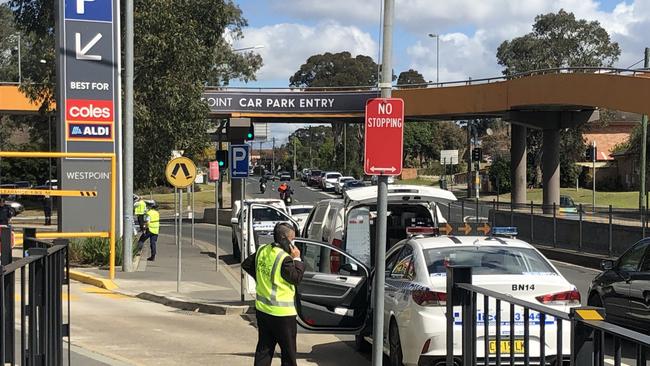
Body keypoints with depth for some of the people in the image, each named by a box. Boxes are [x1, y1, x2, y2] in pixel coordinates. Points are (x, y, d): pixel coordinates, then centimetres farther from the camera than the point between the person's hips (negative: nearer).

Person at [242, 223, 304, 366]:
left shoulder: (262, 251, 3)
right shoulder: (284, 258, -21)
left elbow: (246, 264, 15)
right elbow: (296, 278, -16)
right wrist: (297, 259, -9)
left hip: (262, 309, 7)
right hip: (282, 313, -7)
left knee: (264, 348, 14)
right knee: (288, 351, 6)